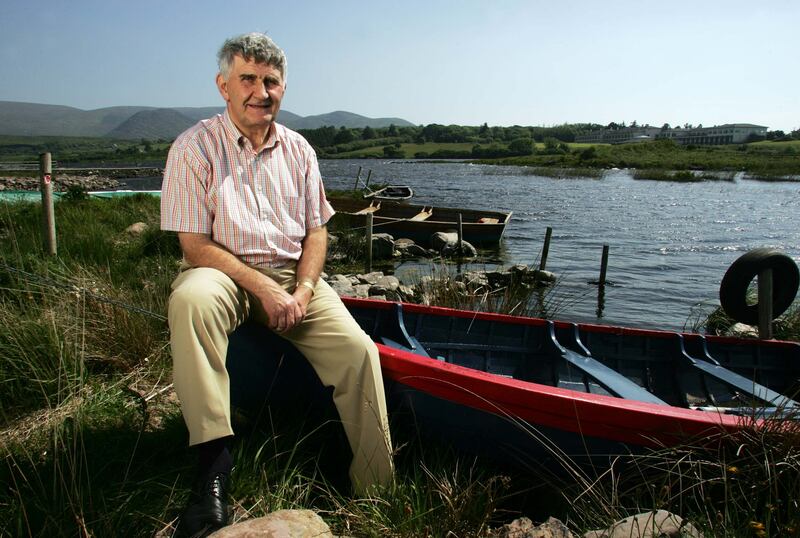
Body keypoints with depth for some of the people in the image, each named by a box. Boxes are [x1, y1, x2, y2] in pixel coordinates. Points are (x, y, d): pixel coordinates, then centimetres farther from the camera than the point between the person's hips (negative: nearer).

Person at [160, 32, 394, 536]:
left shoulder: (298, 150, 8)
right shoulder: (195, 148, -5)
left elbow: (317, 230, 9)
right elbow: (195, 246, -10)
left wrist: (303, 290, -9)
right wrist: (263, 288, -20)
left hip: (294, 274, 3)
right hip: (224, 272, -3)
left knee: (358, 349, -19)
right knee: (190, 299, -38)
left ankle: (376, 490, -7)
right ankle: (214, 457, -30)